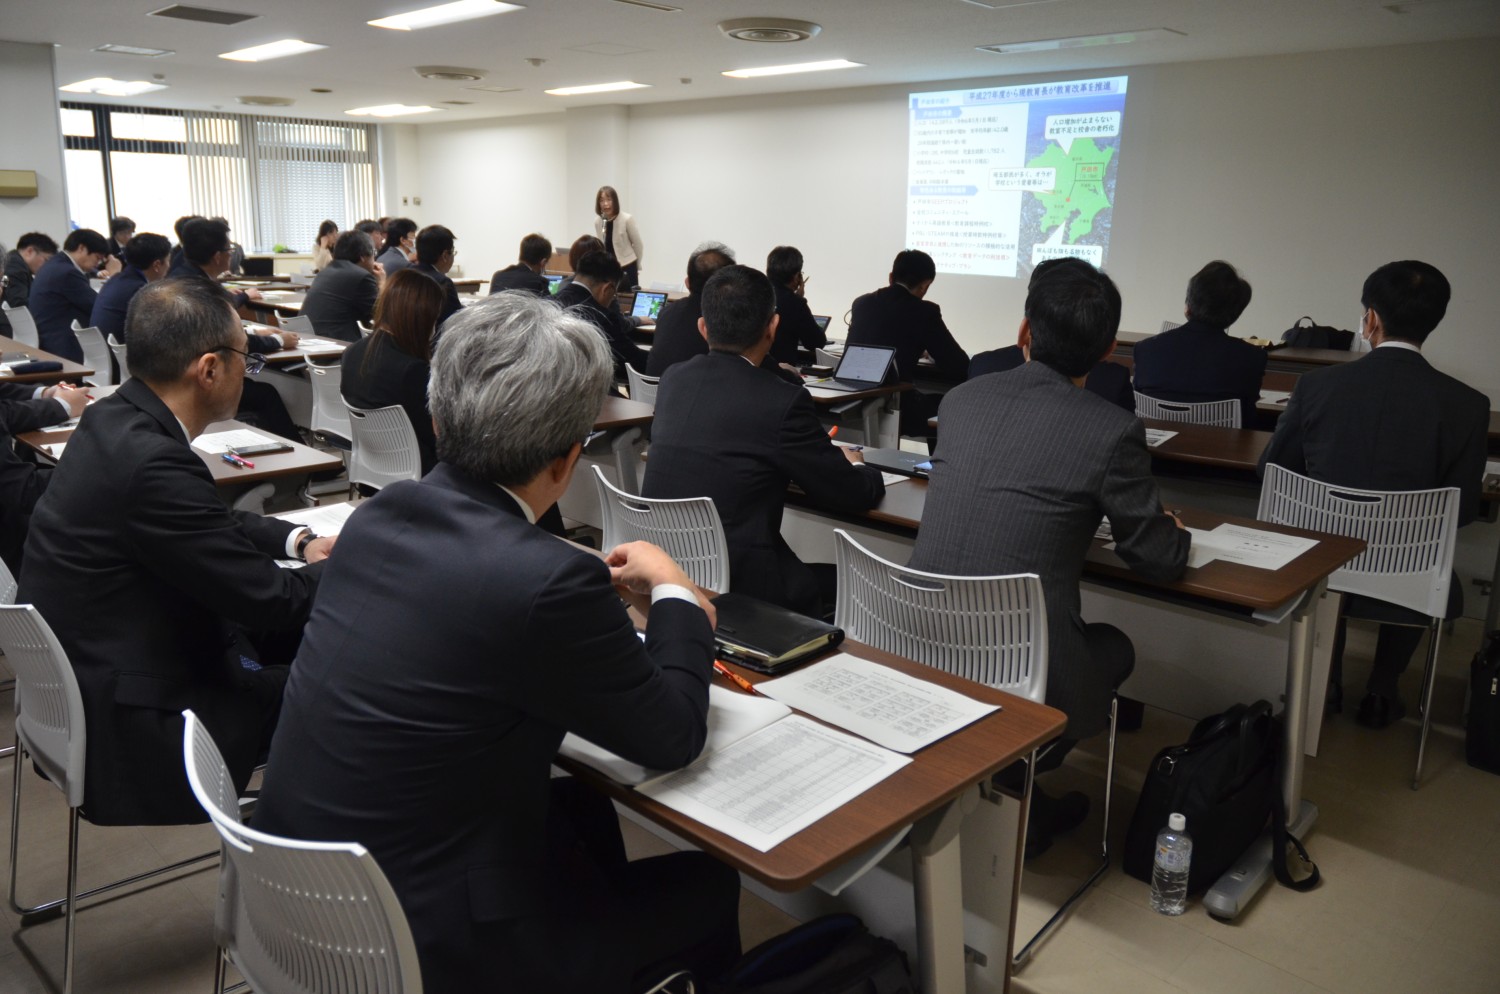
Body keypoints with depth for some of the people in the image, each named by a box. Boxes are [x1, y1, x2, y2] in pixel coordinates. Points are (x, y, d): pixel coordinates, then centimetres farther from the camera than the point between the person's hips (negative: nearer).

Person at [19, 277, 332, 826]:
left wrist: (297, 539, 4)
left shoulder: (117, 418, 0)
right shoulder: (151, 462, -30)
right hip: (130, 727, -10)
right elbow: (269, 598, -23)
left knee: (296, 638, 14)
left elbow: (214, 522, 17)